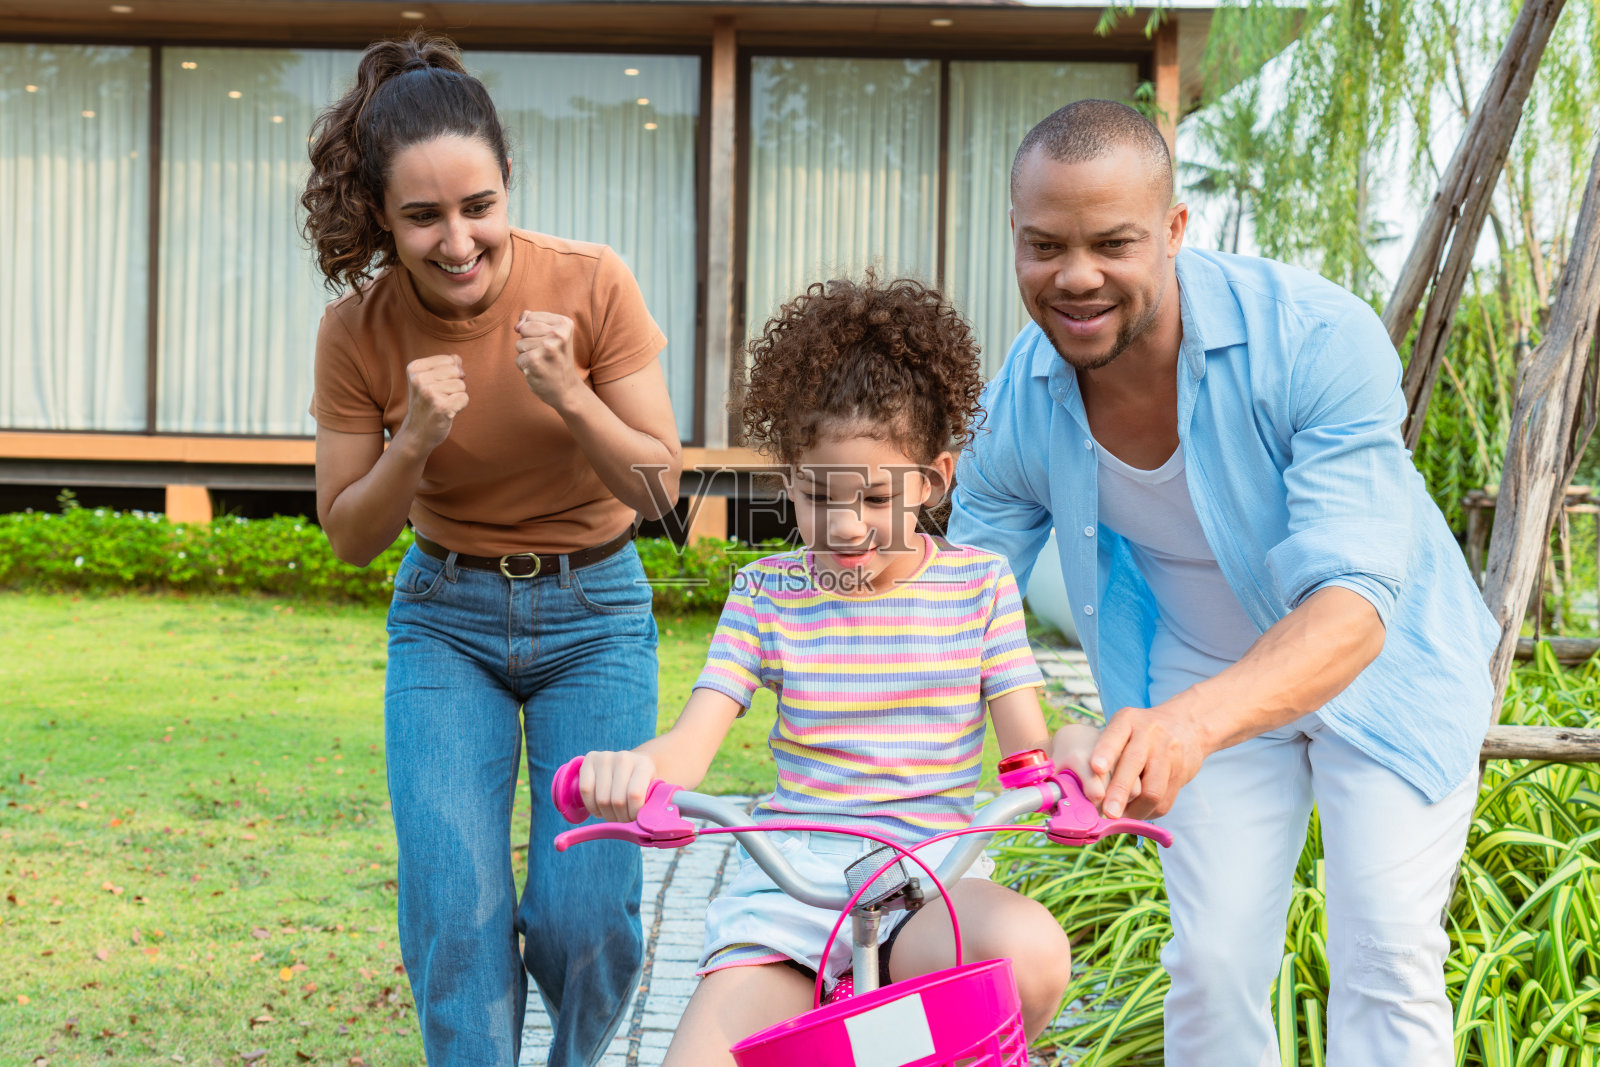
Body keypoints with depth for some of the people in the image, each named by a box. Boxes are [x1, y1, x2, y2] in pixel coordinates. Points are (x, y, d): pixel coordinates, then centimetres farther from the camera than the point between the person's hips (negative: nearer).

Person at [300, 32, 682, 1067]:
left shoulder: (591, 284, -17)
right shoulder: (359, 330, -13)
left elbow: (660, 491, -10)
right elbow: (350, 537, -4)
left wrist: (569, 397, -28)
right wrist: (415, 441, -23)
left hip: (594, 611, -1)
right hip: (445, 617, 1)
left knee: (586, 911, -8)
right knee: (455, 904, -13)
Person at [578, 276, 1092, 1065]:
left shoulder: (979, 586, 7)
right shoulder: (767, 592, 7)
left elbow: (1028, 749, 3)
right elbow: (691, 741, -1)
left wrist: (1075, 751, -23)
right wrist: (631, 767, -26)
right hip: (790, 876, 1)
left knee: (1031, 953, -35)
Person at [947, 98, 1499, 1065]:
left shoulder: (1318, 339, -33)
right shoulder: (1018, 406, -19)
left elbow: (1351, 605, -41)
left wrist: (1187, 727, -60)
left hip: (1381, 666, -3)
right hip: (1208, 685, 3)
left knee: (1387, 959, -9)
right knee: (1215, 965, 1)